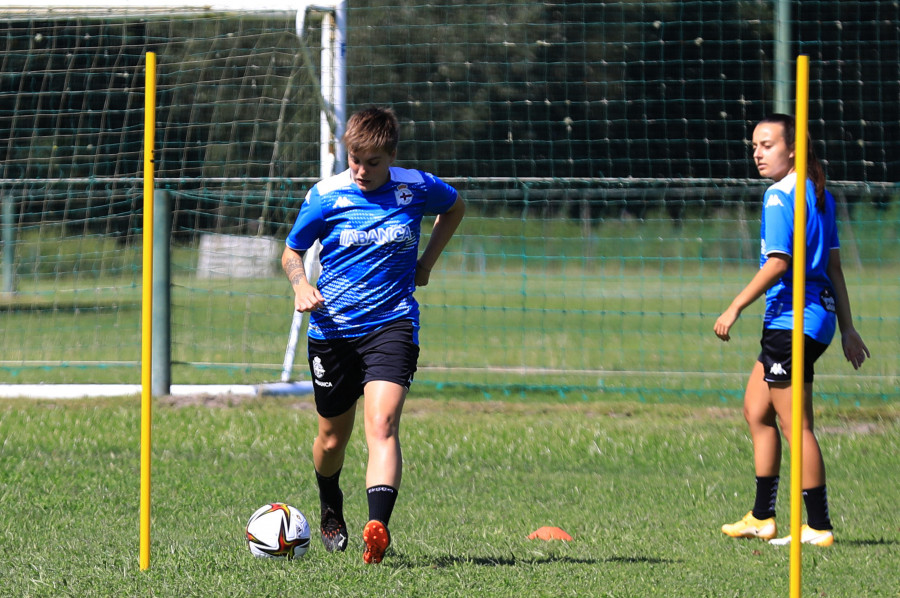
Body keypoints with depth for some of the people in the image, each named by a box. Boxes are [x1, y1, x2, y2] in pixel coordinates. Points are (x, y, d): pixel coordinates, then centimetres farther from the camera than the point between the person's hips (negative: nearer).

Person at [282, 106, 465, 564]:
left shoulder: (417, 188, -2)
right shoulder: (325, 196, -4)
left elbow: (455, 208, 21)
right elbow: (291, 253, 8)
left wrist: (425, 263, 12)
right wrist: (301, 285, -13)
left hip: (391, 324, -1)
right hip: (332, 328, 1)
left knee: (382, 426, -22)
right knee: (333, 438, 13)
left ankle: (377, 528, -35)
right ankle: (331, 512, 44)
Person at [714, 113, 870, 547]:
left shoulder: (779, 197, -13)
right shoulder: (820, 196, 15)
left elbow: (778, 263, -21)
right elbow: (833, 265, 17)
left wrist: (735, 308, -16)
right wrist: (847, 328, 19)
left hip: (792, 319, -10)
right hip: (818, 316, 10)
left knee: (795, 426, -5)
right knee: (756, 411, 18)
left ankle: (818, 527, -3)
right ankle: (762, 518, 21)